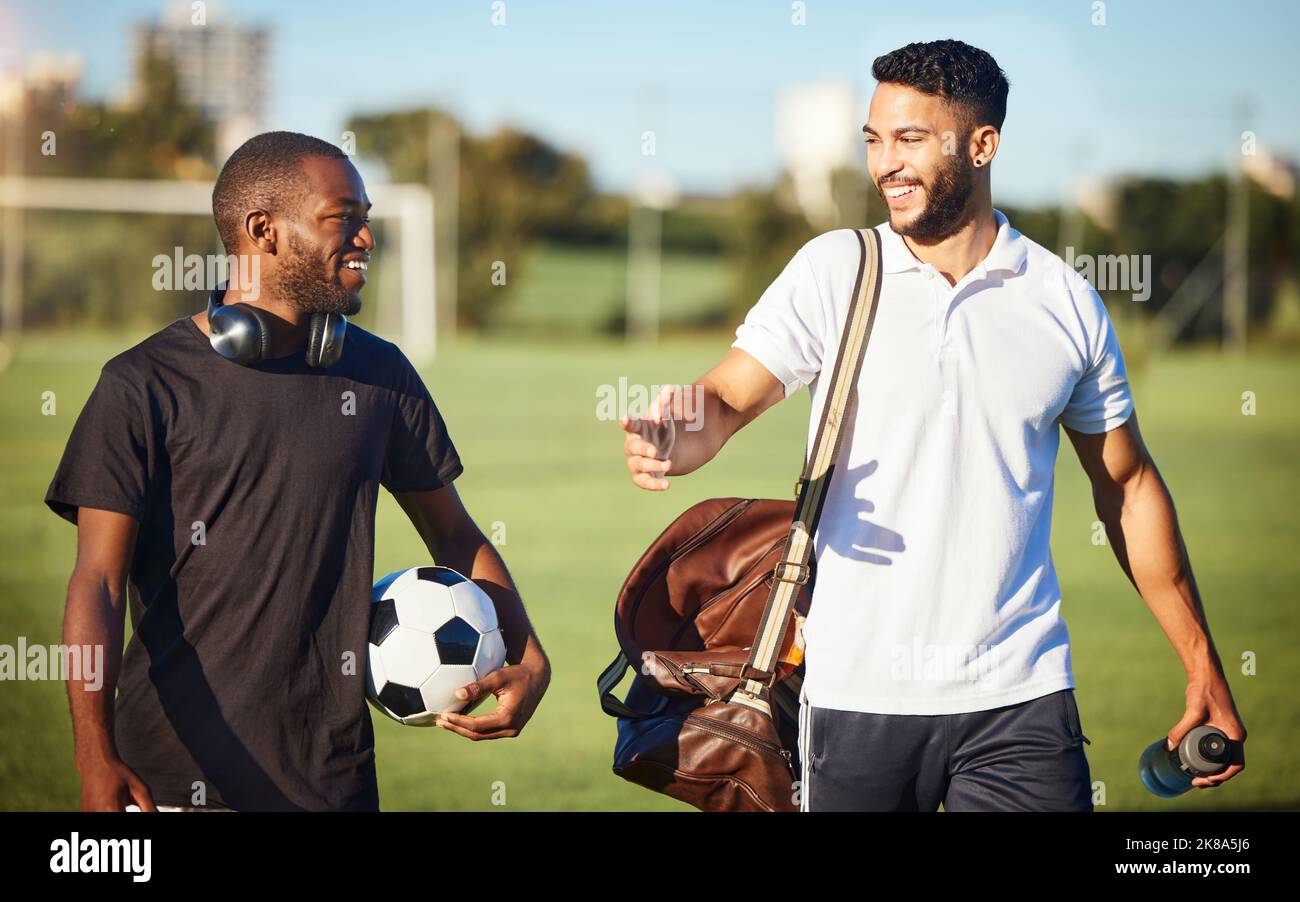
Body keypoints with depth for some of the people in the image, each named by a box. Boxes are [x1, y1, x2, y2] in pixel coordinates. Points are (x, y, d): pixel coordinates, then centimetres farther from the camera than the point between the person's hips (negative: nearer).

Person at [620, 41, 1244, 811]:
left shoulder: (1066, 301, 5)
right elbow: (729, 400, -4)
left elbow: (1128, 486, 13)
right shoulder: (834, 271, 1)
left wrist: (1204, 667, 12)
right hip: (857, 690, -1)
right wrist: (676, 444, -29)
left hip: (1020, 693, 1)